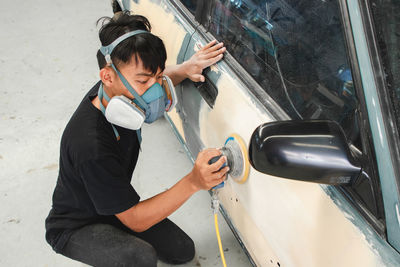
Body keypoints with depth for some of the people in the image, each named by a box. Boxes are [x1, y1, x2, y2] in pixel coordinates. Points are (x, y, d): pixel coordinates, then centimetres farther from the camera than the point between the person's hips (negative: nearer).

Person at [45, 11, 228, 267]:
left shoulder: (114, 92, -18)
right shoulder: (91, 146, -41)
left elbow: (156, 80, 8)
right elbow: (135, 221, -31)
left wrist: (185, 68, -14)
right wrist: (193, 183, -43)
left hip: (114, 205, 7)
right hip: (75, 228, -7)